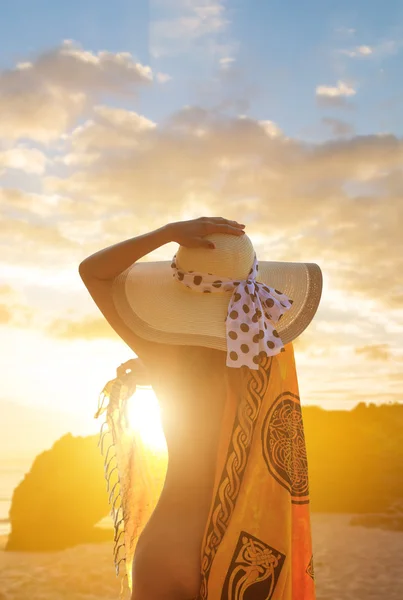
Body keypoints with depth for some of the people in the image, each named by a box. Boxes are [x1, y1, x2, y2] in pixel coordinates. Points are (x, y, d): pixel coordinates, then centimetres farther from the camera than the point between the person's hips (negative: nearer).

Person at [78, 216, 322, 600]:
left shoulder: (166, 360, -13)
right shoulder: (272, 352, -7)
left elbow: (91, 270, -6)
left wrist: (171, 232, -17)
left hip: (170, 549, -2)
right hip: (257, 553, 3)